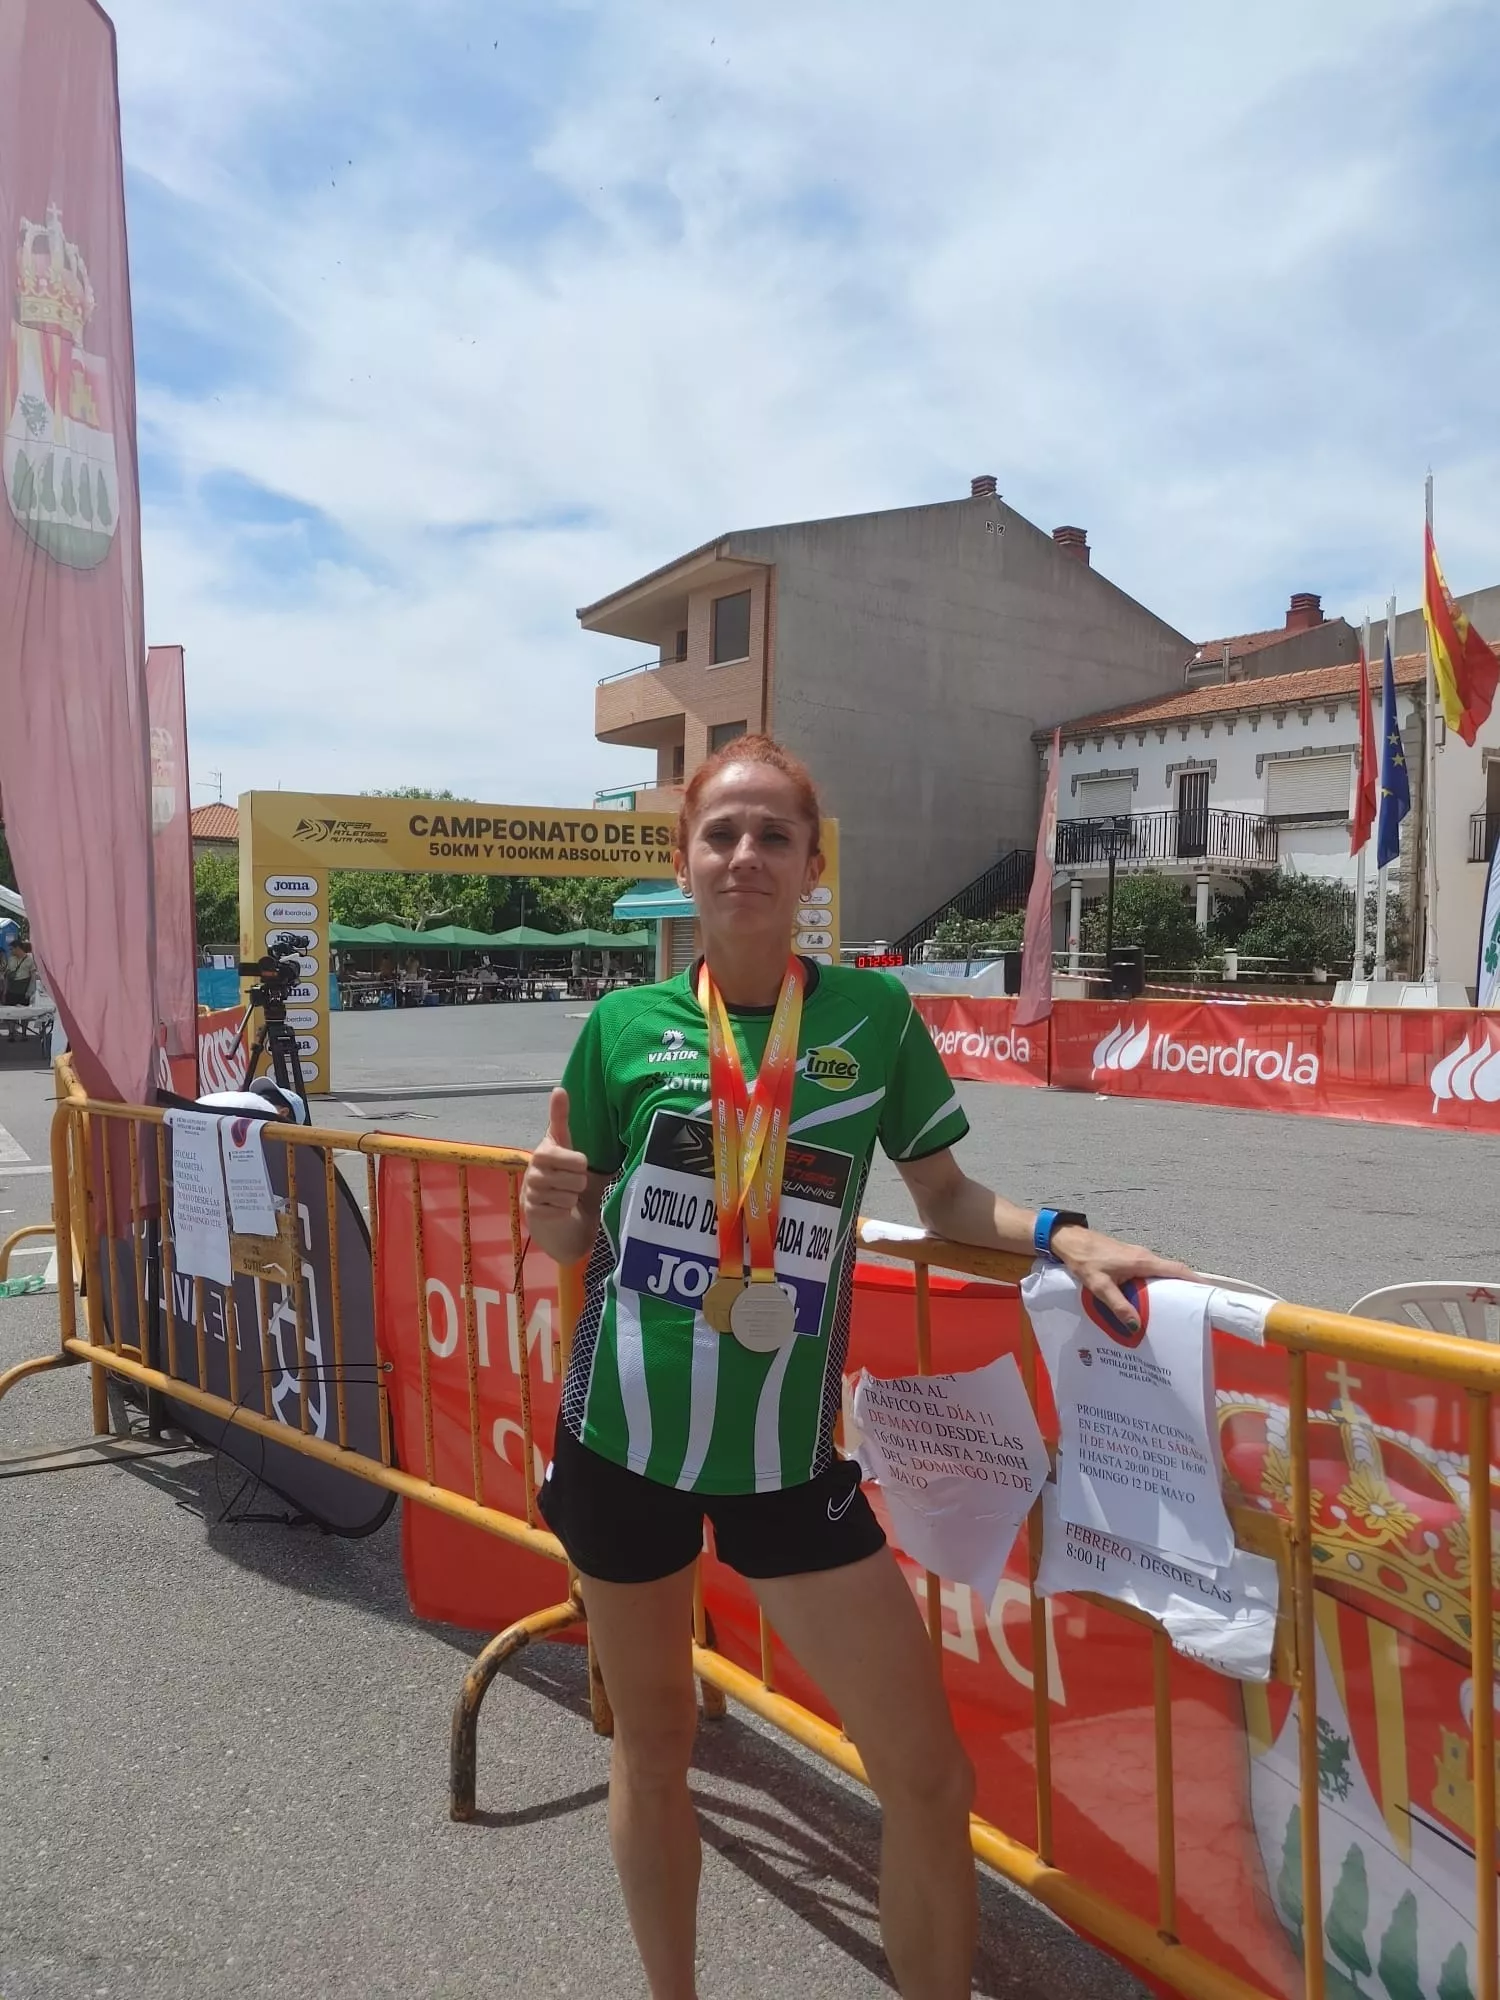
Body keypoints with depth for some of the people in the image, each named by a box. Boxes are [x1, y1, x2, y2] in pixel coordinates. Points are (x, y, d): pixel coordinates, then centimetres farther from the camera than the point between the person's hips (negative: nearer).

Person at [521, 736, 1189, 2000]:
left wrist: (1063, 1238, -10)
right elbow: (583, 1244, 5)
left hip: (789, 1451, 0)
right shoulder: (625, 1026, -4)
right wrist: (553, 1213, -17)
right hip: (622, 1436, 1)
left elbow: (946, 1198, 6)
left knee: (929, 1776, 4)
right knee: (652, 1748, 20)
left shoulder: (874, 1016, -5)